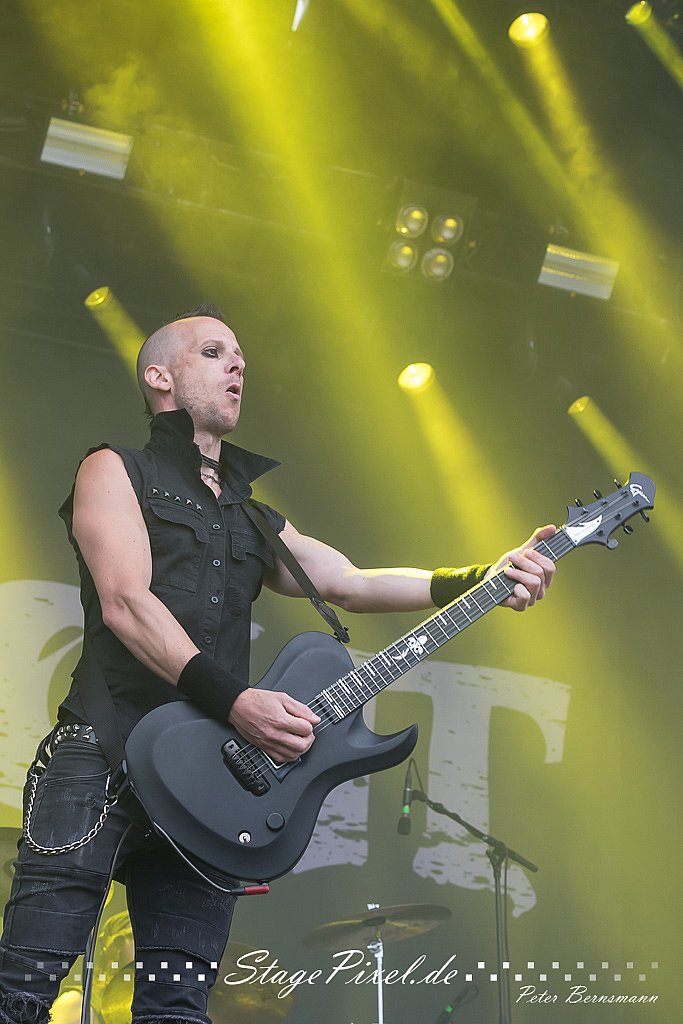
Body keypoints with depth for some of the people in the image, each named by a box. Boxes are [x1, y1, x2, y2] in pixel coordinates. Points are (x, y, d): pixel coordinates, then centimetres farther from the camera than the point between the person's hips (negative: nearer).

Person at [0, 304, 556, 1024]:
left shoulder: (252, 513, 27)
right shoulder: (115, 471, 9)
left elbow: (349, 583, 14)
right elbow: (125, 601, -7)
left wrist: (480, 580, 0)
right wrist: (233, 699, -18)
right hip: (105, 750, -5)